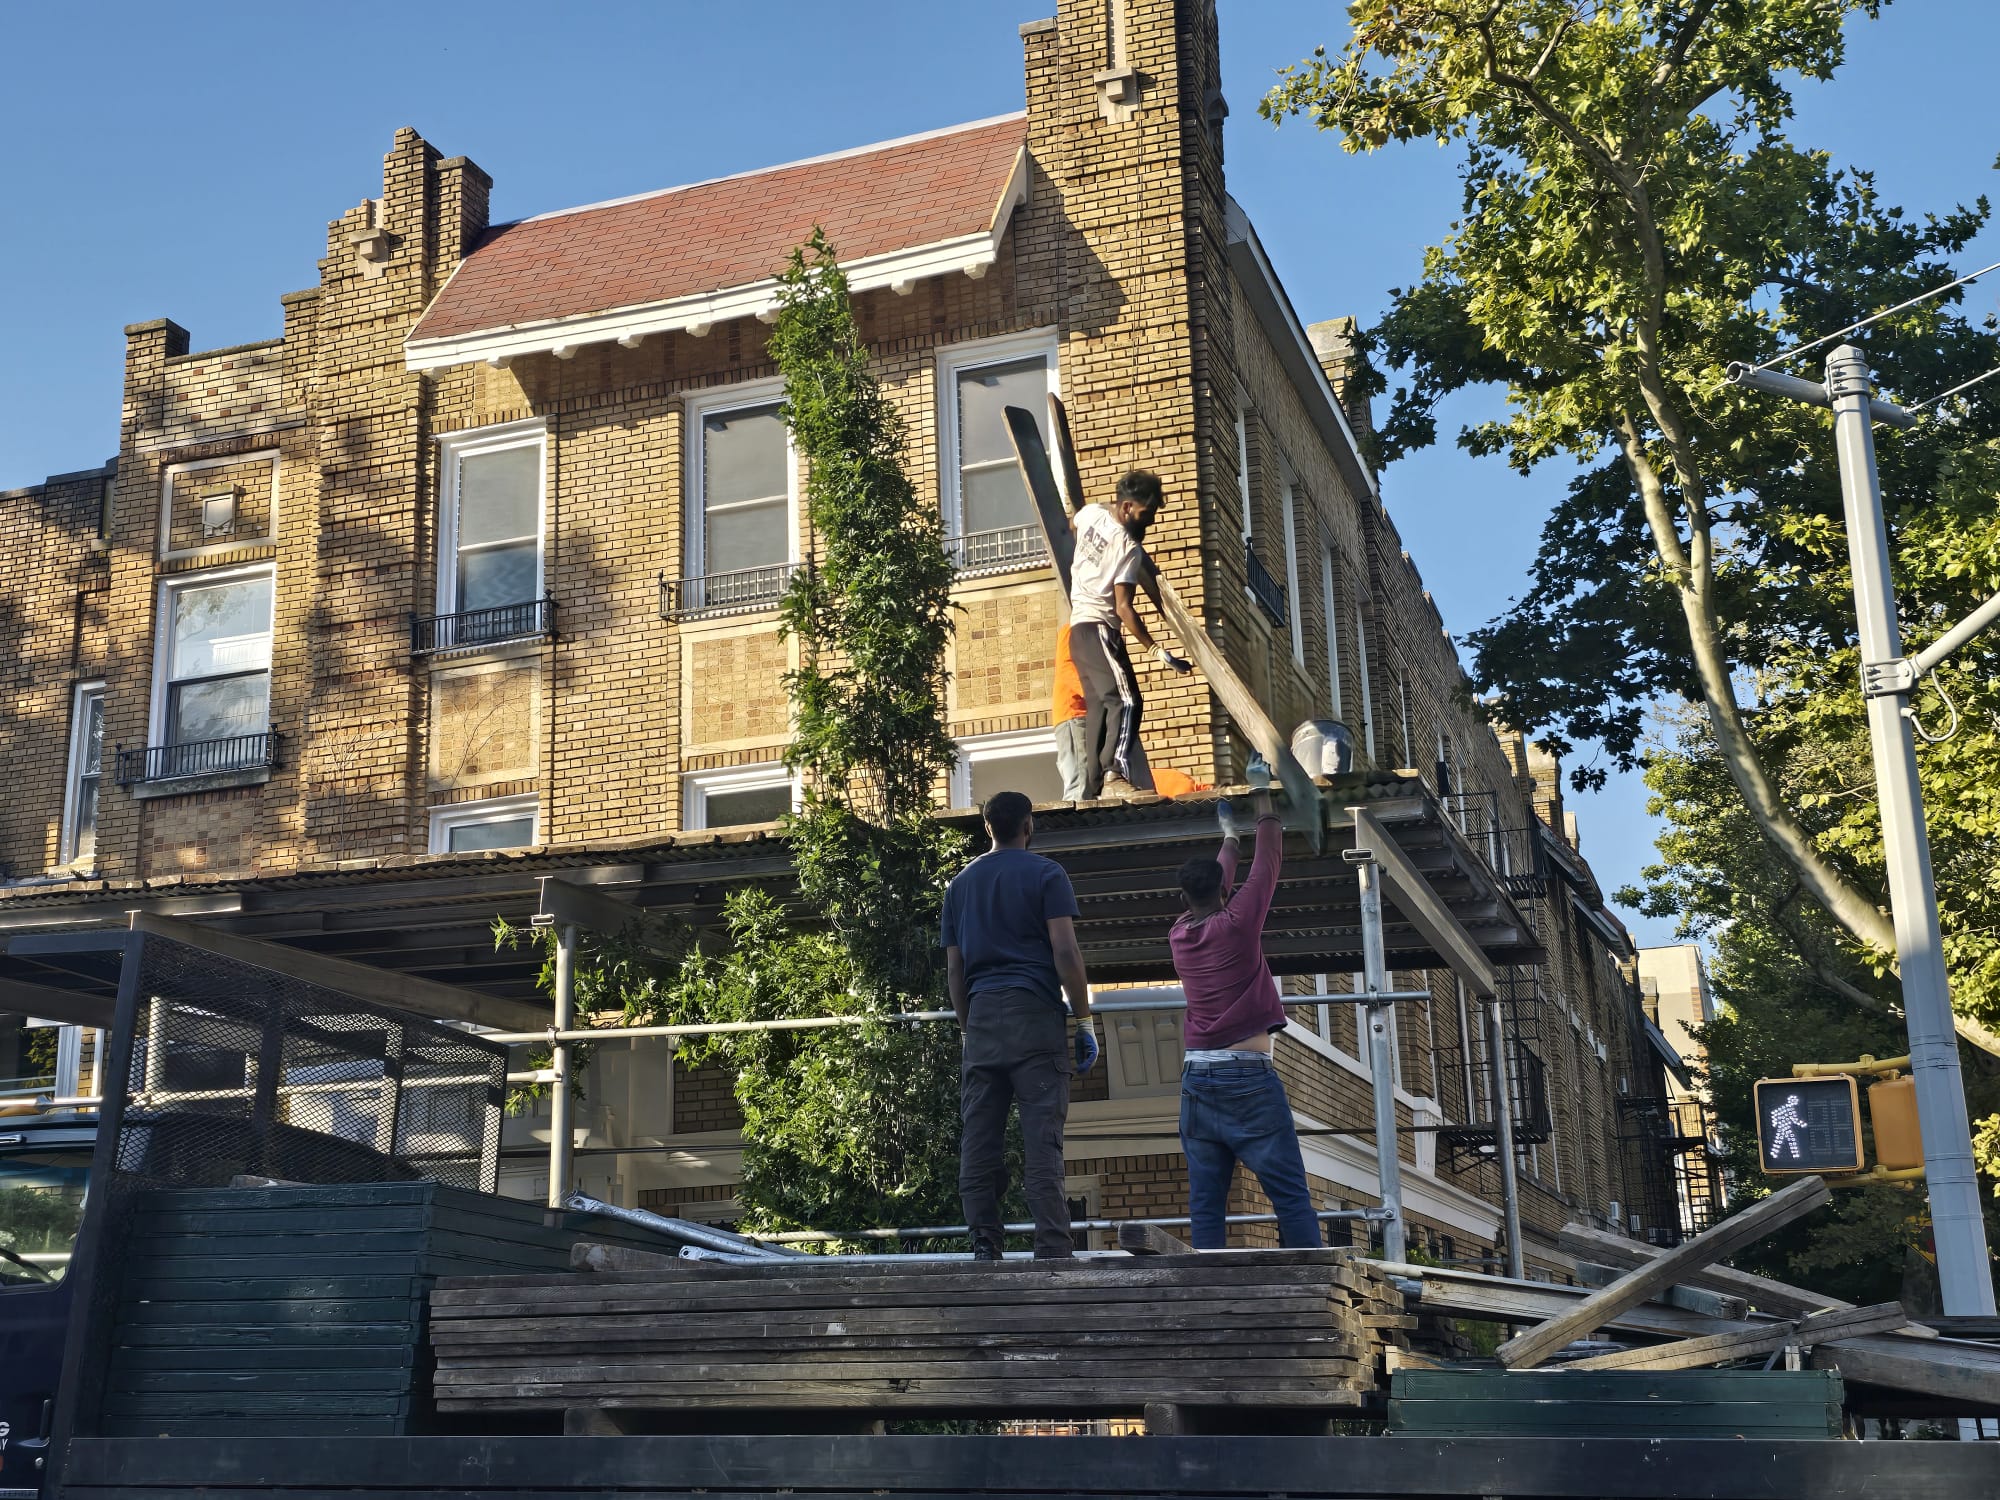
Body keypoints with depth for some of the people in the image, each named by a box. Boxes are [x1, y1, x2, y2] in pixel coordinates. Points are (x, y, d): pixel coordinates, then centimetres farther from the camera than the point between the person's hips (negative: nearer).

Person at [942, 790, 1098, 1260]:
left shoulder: (960, 883, 17)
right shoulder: (1045, 874, 2)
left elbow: (954, 968, 16)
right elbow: (1065, 951, -7)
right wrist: (1084, 1020, -3)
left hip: (982, 1019, 4)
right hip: (1035, 1014, -4)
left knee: (978, 1140, 4)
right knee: (1043, 1140, -7)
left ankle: (984, 1247, 0)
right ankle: (1052, 1253, -12)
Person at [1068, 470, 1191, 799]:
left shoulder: (1090, 513, 7)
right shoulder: (1129, 549, -15)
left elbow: (1073, 524, 33)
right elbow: (1124, 608, -19)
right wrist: (1156, 650, -17)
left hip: (1078, 629, 9)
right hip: (1099, 629, -9)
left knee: (1098, 707, 6)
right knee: (1126, 700, -19)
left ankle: (1094, 787, 1)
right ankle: (1114, 774, -34)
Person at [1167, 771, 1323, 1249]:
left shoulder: (1179, 937, 10)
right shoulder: (1237, 924, -4)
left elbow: (1210, 895, 28)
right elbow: (1268, 861, 5)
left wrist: (1229, 837, 43)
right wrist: (1262, 794, 18)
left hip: (1197, 1078, 6)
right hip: (1248, 1074, -5)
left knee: (1206, 1200, 2)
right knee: (1291, 1195, -6)